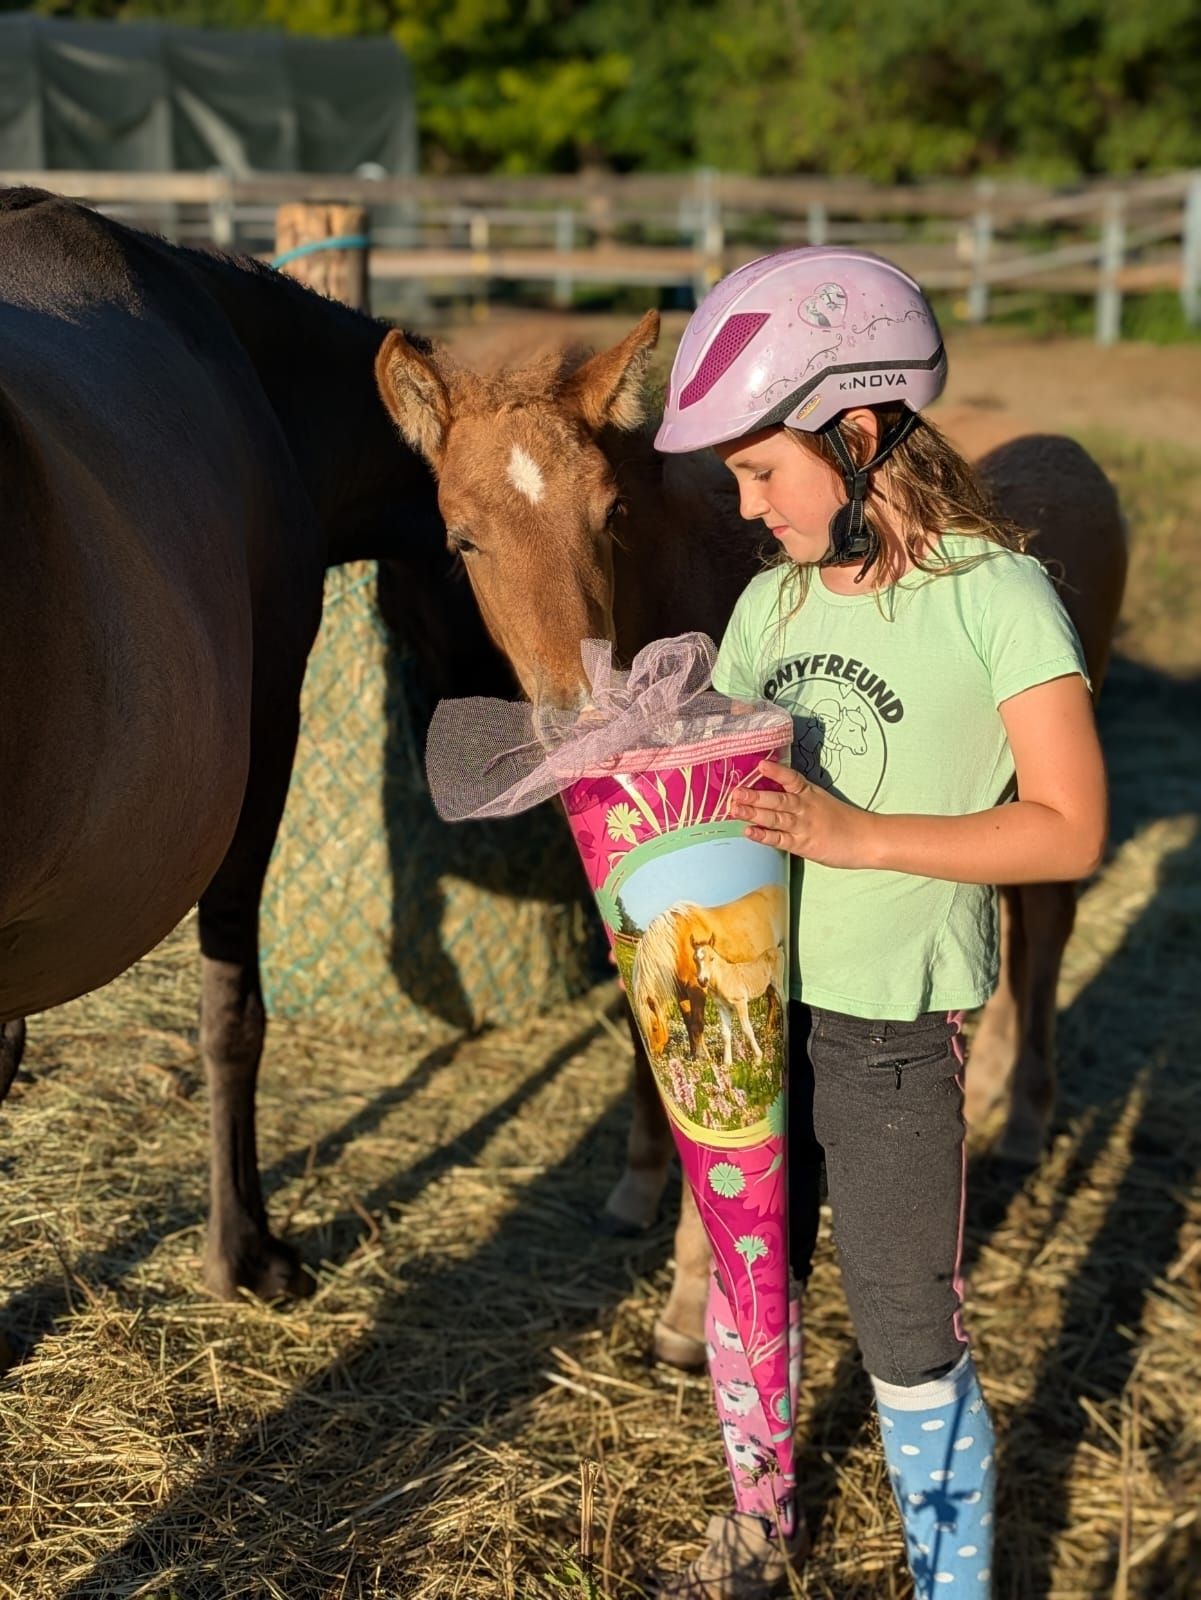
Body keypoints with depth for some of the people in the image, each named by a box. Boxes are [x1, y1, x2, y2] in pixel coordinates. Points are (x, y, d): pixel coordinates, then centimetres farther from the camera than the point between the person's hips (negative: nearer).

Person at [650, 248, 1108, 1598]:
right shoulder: (774, 599, 4)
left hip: (891, 1031, -6)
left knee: (909, 1347, 5)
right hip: (748, 1001, 6)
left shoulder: (996, 597, -14)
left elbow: (1069, 829, -16)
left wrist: (854, 833, -23)